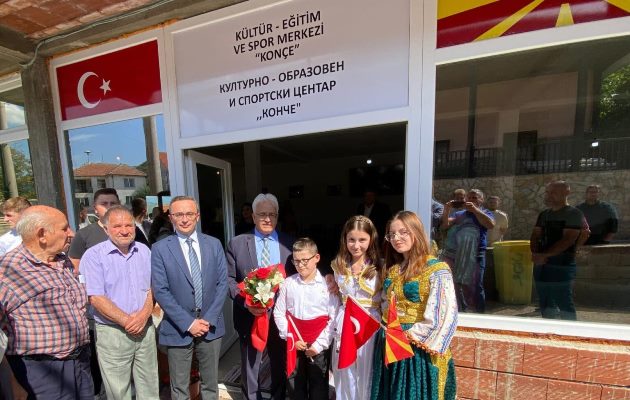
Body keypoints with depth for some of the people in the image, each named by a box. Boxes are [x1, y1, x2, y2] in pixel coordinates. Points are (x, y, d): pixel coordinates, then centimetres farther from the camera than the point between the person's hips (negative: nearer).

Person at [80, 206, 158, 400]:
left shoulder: (144, 251, 2)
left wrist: (144, 314, -12)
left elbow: (153, 286, 4)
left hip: (146, 328, 3)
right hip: (112, 332, -3)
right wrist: (126, 320, -15)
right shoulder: (93, 255, -9)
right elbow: (95, 297, -13)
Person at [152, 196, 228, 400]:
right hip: (178, 328, -1)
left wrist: (209, 319, -10)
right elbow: (160, 291, -10)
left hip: (211, 325, 2)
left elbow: (222, 283, -2)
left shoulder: (214, 244, -1)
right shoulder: (160, 249, -7)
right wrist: (187, 322, -14)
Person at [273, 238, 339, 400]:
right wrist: (291, 338, -6)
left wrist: (319, 344, -11)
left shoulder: (327, 284, -14)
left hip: (319, 347, -2)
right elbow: (279, 313, 0)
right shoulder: (287, 283, -7)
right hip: (294, 345, 2)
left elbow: (333, 319, -11)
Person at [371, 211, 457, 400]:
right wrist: (387, 332, 2)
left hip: (419, 349, -6)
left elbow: (446, 315, -19)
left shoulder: (436, 269, -14)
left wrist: (410, 335, -16)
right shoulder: (392, 269, 6)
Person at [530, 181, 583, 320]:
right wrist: (535, 254, -7)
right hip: (541, 266, 6)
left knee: (565, 307, 0)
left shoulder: (574, 214, -6)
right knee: (546, 306, 15)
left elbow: (567, 240, -16)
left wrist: (544, 255, -18)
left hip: (562, 267, -6)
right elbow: (534, 237, 11)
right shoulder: (543, 214, 13)